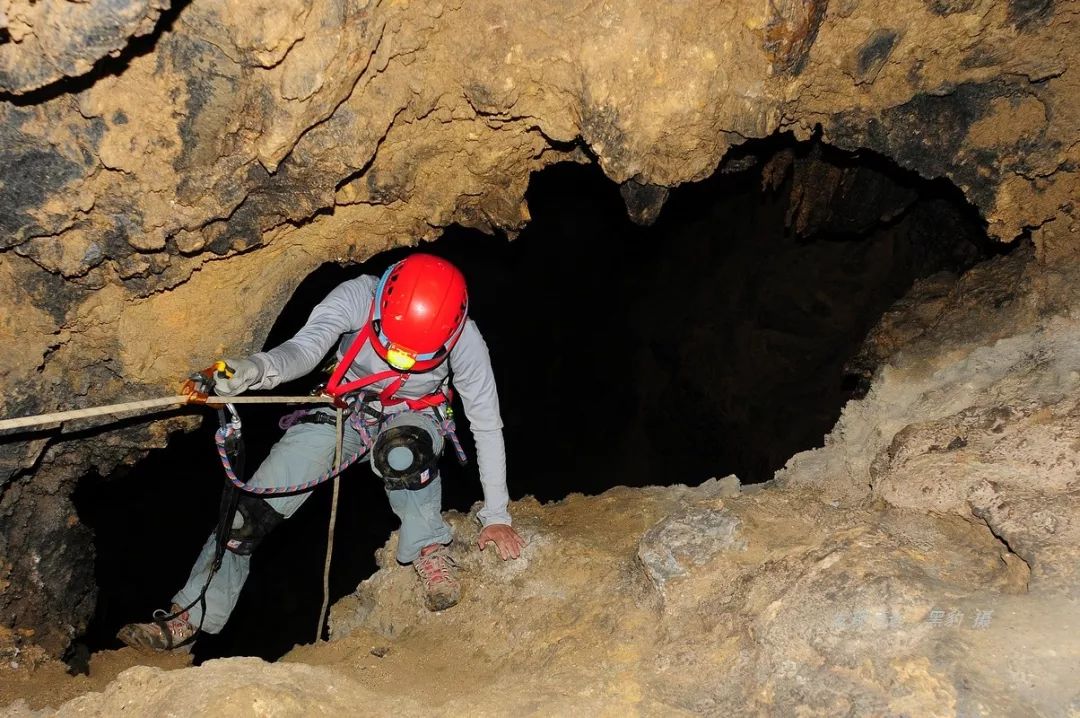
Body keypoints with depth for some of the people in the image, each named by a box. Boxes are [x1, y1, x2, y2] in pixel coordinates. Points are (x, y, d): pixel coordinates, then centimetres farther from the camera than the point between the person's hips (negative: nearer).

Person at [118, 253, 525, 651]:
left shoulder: (463, 338, -27)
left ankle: (428, 549, -15)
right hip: (346, 410, 2)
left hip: (412, 419, -1)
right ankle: (190, 617, 2)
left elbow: (487, 424, -20)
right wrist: (256, 369, -62)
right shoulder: (357, 297, -27)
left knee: (402, 451, -41)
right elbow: (305, 347, -38)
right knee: (252, 506, -12)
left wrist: (496, 516, -20)